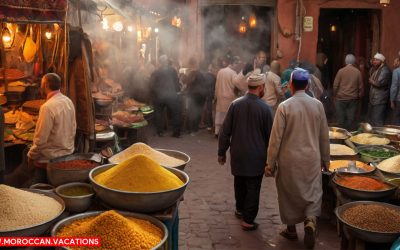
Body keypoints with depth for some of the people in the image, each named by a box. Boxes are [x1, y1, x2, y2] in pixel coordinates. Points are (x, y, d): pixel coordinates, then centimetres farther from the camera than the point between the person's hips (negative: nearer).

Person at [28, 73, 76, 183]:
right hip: (67, 153, 8)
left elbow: (41, 139, -20)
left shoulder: (48, 107, -22)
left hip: (49, 159, -8)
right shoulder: (68, 101, 1)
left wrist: (31, 156, -7)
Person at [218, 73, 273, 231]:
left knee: (240, 183, 21)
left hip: (238, 154, 4)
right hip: (256, 156, -3)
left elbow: (225, 131, -3)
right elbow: (270, 135, -5)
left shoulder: (235, 104, -7)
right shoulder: (265, 108, -14)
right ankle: (248, 221, 10)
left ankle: (240, 210, 40)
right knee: (253, 187, 7)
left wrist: (222, 152, 8)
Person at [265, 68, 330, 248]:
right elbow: (324, 136, 4)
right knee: (313, 192, 14)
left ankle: (291, 229, 28)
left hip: (289, 159, -2)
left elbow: (276, 138, -11)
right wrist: (325, 159, 17)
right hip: (312, 158, 2)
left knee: (289, 193, 15)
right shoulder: (317, 105, -3)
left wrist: (270, 163, -2)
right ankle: (310, 222, -8)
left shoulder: (284, 107, -13)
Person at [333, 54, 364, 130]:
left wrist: (335, 95, 8)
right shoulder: (358, 72, -1)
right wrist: (359, 97, 16)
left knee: (340, 118, 5)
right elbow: (361, 86, 3)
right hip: (353, 99, 1)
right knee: (351, 119, 5)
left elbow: (335, 85, -5)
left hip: (341, 98, -1)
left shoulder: (341, 71, -6)